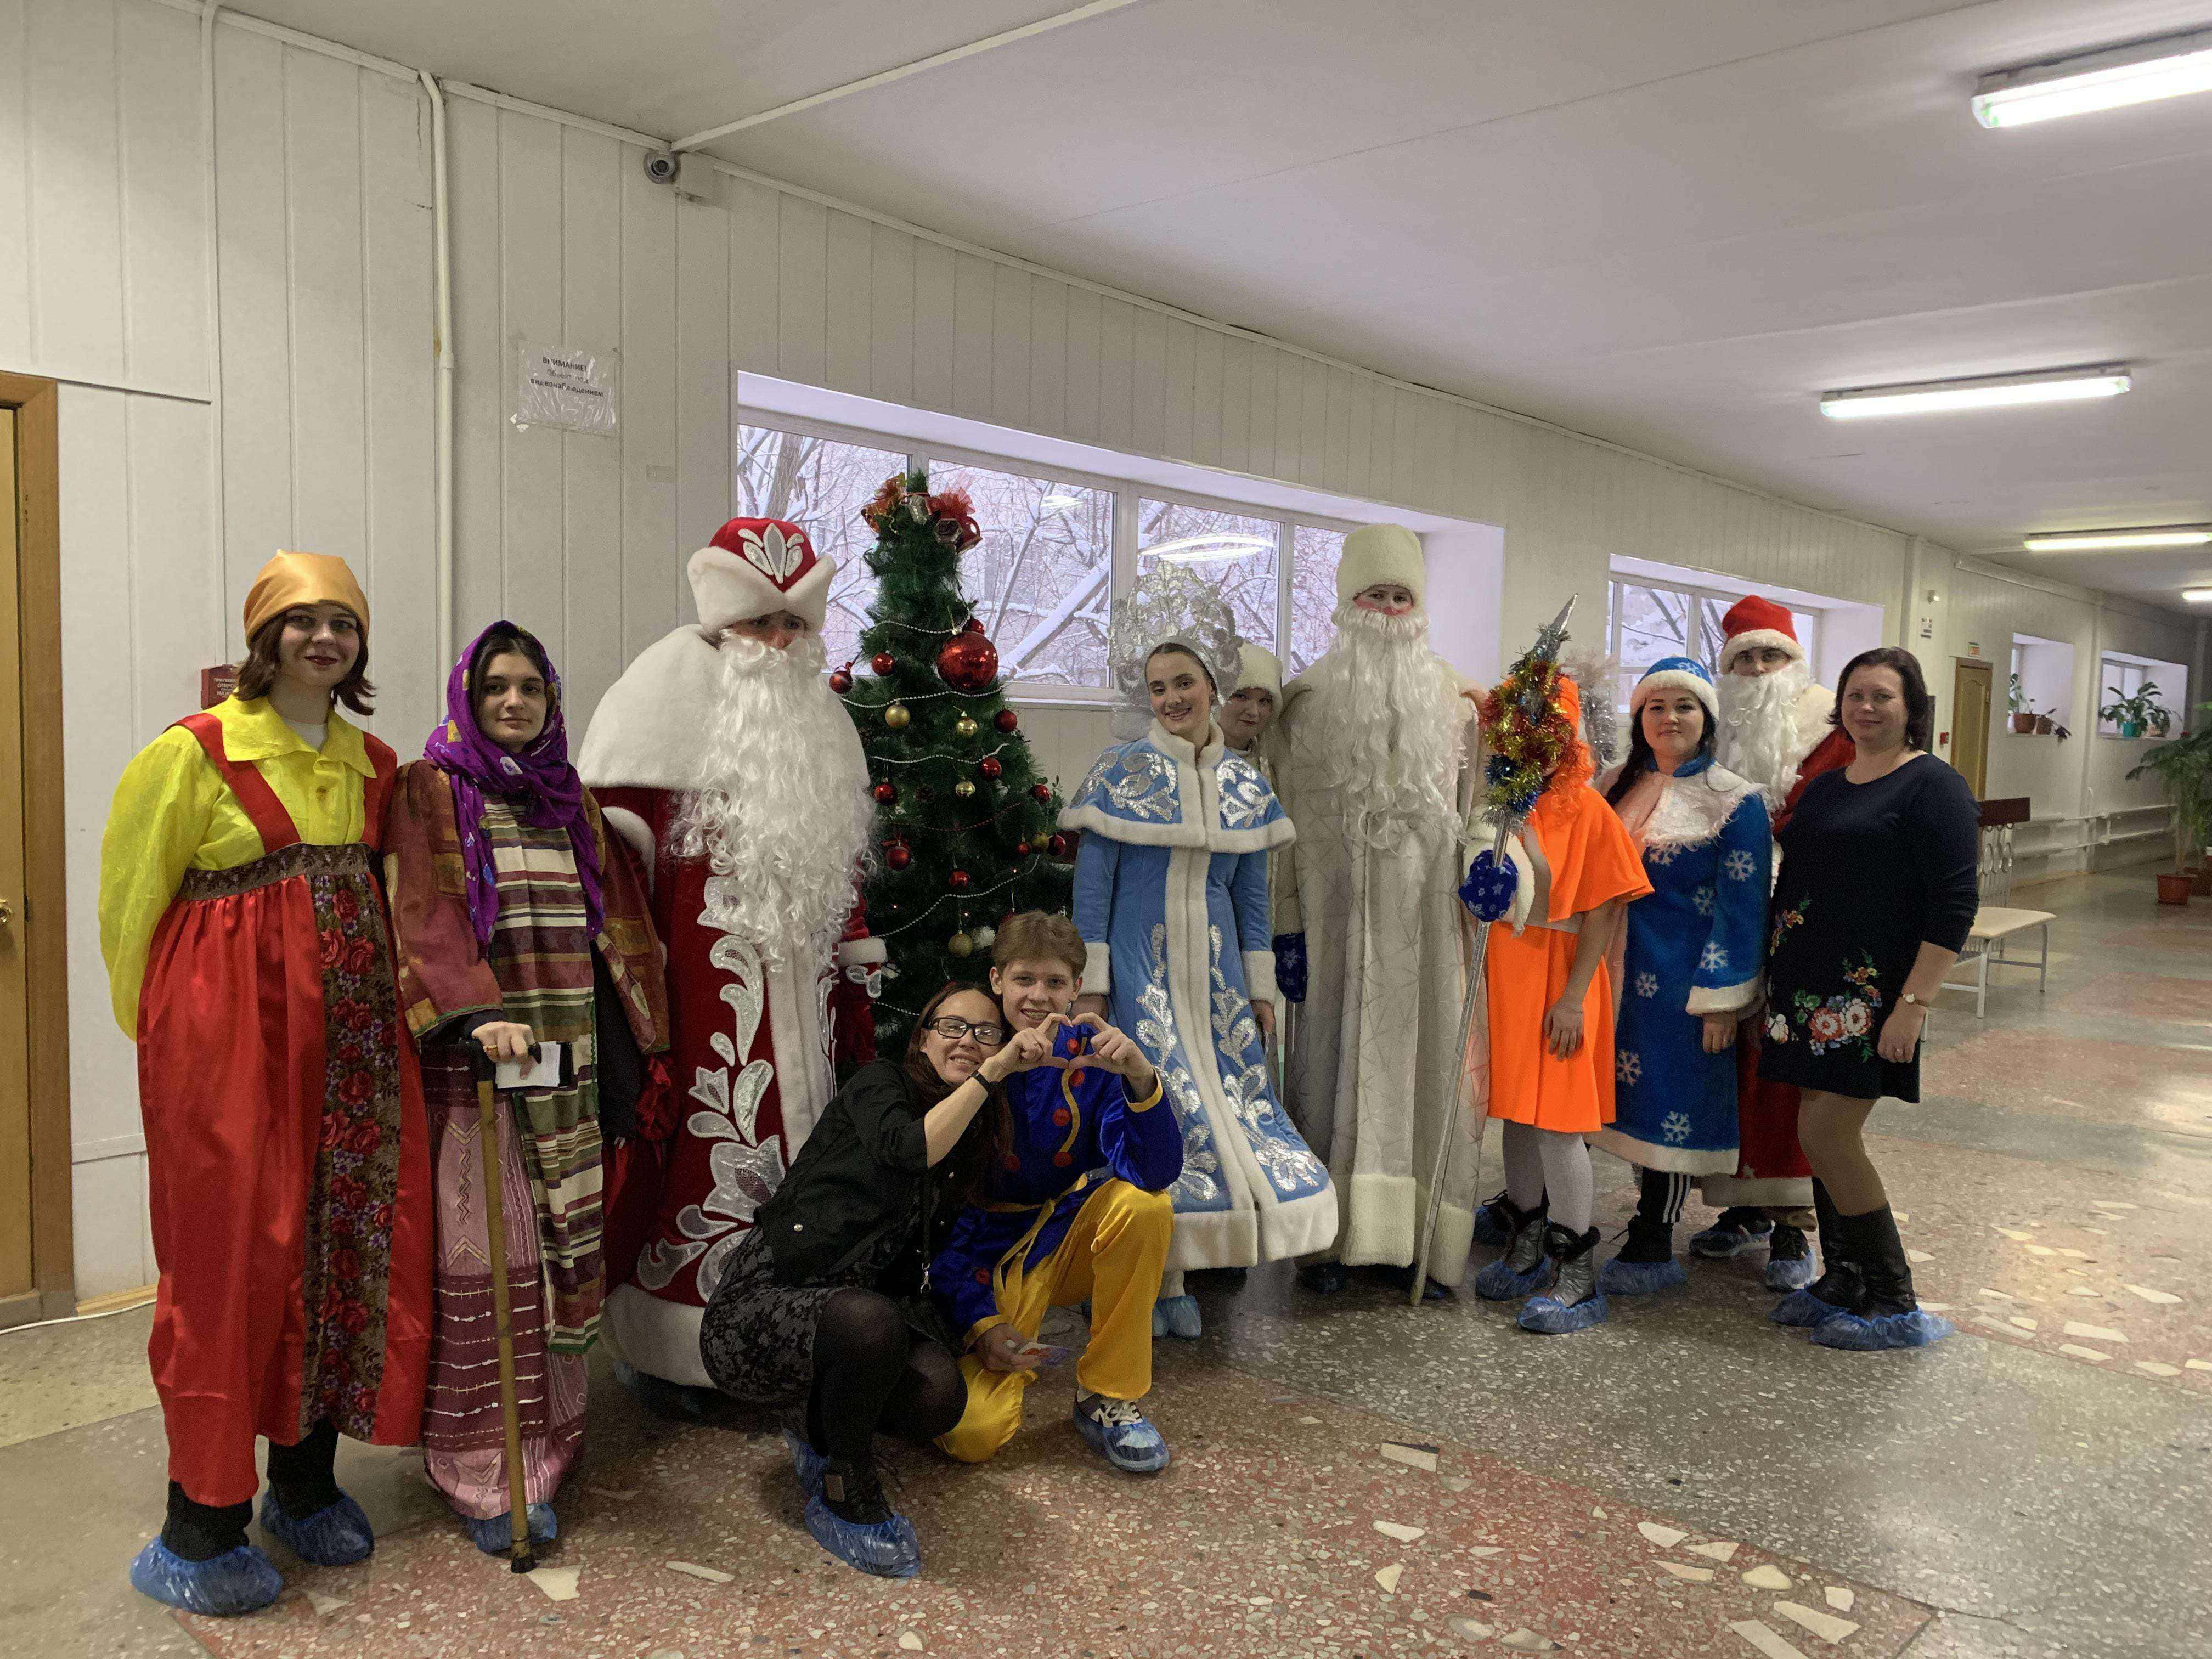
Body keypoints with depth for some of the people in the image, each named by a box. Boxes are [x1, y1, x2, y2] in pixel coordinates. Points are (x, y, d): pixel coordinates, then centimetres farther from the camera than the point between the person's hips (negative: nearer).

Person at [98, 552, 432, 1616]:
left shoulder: (373, 763, 12)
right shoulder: (193, 753, -5)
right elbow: (133, 898, 0)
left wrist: (371, 999, 10)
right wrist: (165, 1026, 2)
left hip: (351, 1031, 6)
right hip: (230, 1030, -5)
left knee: (357, 1241, 7)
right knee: (234, 1251, -3)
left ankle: (305, 1482, 24)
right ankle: (201, 1528, 11)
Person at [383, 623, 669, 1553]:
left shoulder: (568, 798, 16)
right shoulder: (429, 793, 1)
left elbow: (617, 921, 16)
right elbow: (424, 917, -11)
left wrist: (636, 1047, 12)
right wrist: (477, 1015, -25)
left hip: (564, 1058, 5)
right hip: (469, 1060, -5)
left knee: (560, 1255, 7)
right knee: (479, 1261, -4)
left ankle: (540, 1461, 19)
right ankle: (480, 1474, 8)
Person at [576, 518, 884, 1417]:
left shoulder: (817, 710, 17)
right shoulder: (671, 685, -3)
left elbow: (842, 859, 22)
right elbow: (617, 829, -9)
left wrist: (858, 964, 19)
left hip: (792, 967, 7)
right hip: (698, 965, -6)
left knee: (792, 1134, 9)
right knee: (698, 1144, -4)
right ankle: (667, 1350, 10)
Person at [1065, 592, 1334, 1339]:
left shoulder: (1246, 783, 8)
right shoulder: (1120, 771, -4)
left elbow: (1252, 891, 12)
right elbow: (1092, 883, -4)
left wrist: (1261, 986, 9)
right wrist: (1090, 984, -8)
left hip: (1215, 968, 4)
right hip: (1140, 965, -4)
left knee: (1222, 1099, 2)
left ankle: (1174, 1280, 14)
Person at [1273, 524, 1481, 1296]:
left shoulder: (1451, 697, 10)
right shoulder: (1309, 698, 4)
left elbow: (1474, 797, 9)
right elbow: (1287, 814, 1)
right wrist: (1285, 916, -4)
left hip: (1423, 913, 2)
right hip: (1338, 909, -1)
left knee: (1420, 1053, 2)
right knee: (1337, 1051, 0)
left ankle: (1413, 1235, 10)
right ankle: (1330, 1234, 8)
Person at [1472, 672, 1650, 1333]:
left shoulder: (1587, 809, -7)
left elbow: (1602, 913, -10)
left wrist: (1573, 998, -15)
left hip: (1557, 978, -5)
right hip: (1501, 974, 5)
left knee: (1556, 1121, -6)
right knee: (1517, 1112, 13)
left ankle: (1577, 1275, 4)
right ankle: (1526, 1250, 28)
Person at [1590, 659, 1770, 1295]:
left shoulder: (1734, 800, -6)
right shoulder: (1615, 787, 9)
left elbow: (1742, 907, -8)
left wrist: (1722, 997, -13)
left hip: (1681, 980, -5)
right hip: (1615, 972, 5)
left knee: (1670, 1104, 1)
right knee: (1628, 1097, 8)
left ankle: (1652, 1250, 12)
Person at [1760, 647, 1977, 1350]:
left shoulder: (1934, 786, -8)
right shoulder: (1825, 786, 15)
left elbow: (1954, 903, -14)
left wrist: (1914, 1003, -20)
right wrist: (1777, 980, 14)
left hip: (1870, 994, -7)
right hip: (1807, 988, 7)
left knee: (1826, 1135, -9)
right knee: (1826, 1136, 11)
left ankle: (1895, 1304, 3)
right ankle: (1843, 1281, 23)